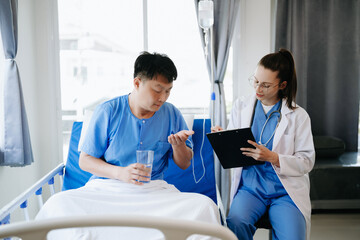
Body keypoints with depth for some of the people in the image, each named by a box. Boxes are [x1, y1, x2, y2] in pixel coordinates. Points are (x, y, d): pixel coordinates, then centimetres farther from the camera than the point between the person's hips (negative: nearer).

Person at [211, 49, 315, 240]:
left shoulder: (298, 116, 3)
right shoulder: (241, 106, 10)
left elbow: (307, 161, -2)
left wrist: (272, 157, -17)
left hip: (285, 190, -1)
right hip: (249, 186, 1)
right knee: (236, 222, -29)